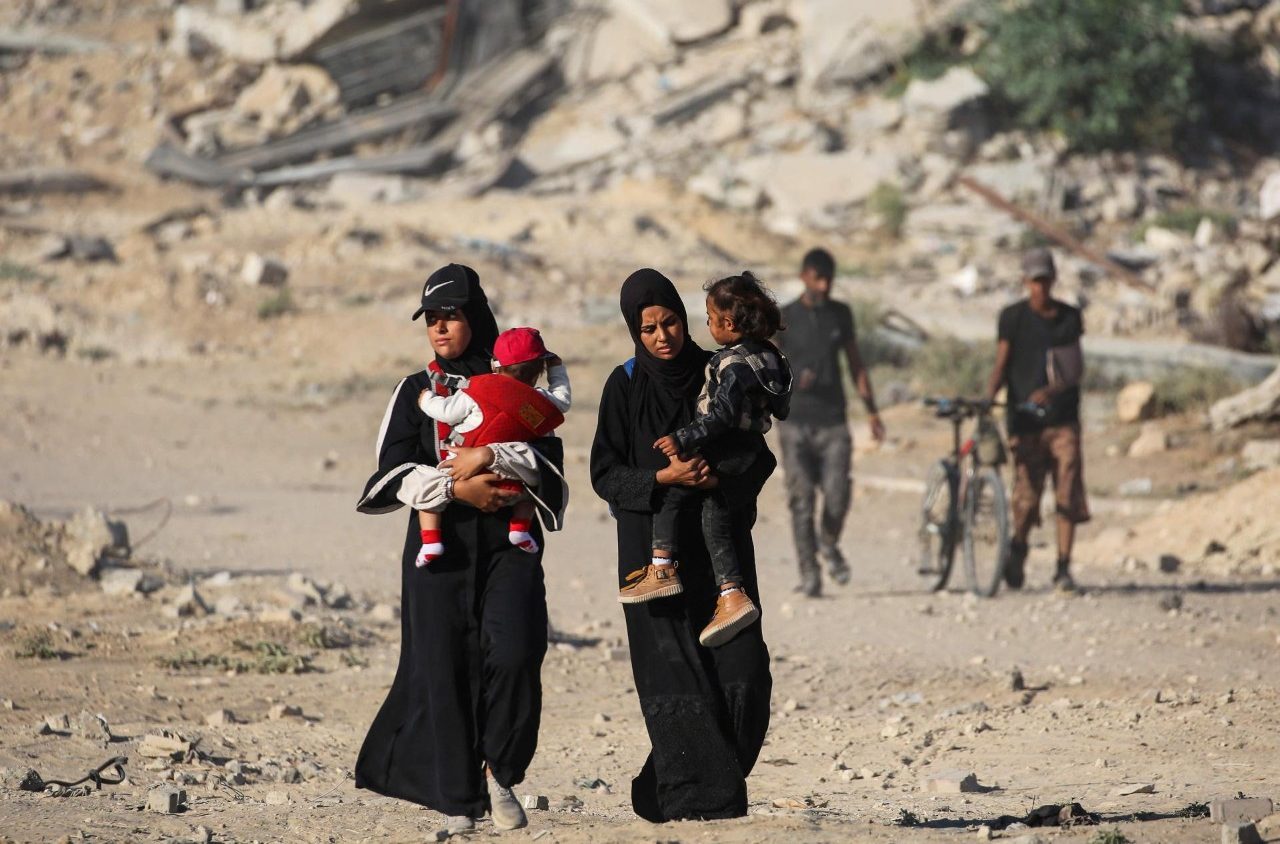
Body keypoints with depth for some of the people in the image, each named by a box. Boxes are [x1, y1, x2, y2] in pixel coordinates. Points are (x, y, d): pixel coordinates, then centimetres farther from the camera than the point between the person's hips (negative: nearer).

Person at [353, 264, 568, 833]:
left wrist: (489, 457, -14)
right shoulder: (415, 392, 12)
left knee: (514, 653, -21)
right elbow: (393, 471, 0)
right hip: (440, 545, 1)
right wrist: (458, 488, -13)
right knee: (446, 668, -3)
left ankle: (499, 772, -3)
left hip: (508, 542, -1)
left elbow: (548, 460, 0)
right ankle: (460, 802, 5)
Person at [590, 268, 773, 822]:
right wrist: (663, 478, -18)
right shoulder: (625, 387, 1)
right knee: (677, 671, -9)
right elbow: (605, 473, -2)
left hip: (720, 542, 2)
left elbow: (761, 458, 6)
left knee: (742, 667, -7)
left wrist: (723, 476, -15)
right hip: (654, 547, -2)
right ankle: (698, 796, -6)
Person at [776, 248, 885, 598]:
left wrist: (871, 410, 12)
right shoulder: (784, 318, 1)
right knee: (801, 499, -6)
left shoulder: (841, 314, 10)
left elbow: (855, 362, 17)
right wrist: (794, 379, -21)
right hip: (795, 423, -2)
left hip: (833, 422, 2)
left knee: (838, 495, -10)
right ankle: (809, 572, 1)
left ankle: (829, 545, 20)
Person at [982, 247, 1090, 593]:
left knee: (1068, 495, -6)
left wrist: (1051, 389, -16)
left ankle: (1063, 568, -2)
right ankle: (1018, 548, 22)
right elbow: (1002, 364, 0)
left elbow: (1077, 367, 2)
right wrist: (987, 398, -17)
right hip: (1025, 420, -2)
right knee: (1026, 496, -5)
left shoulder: (1069, 317, 9)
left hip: (1063, 418, 2)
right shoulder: (1013, 317, 4)